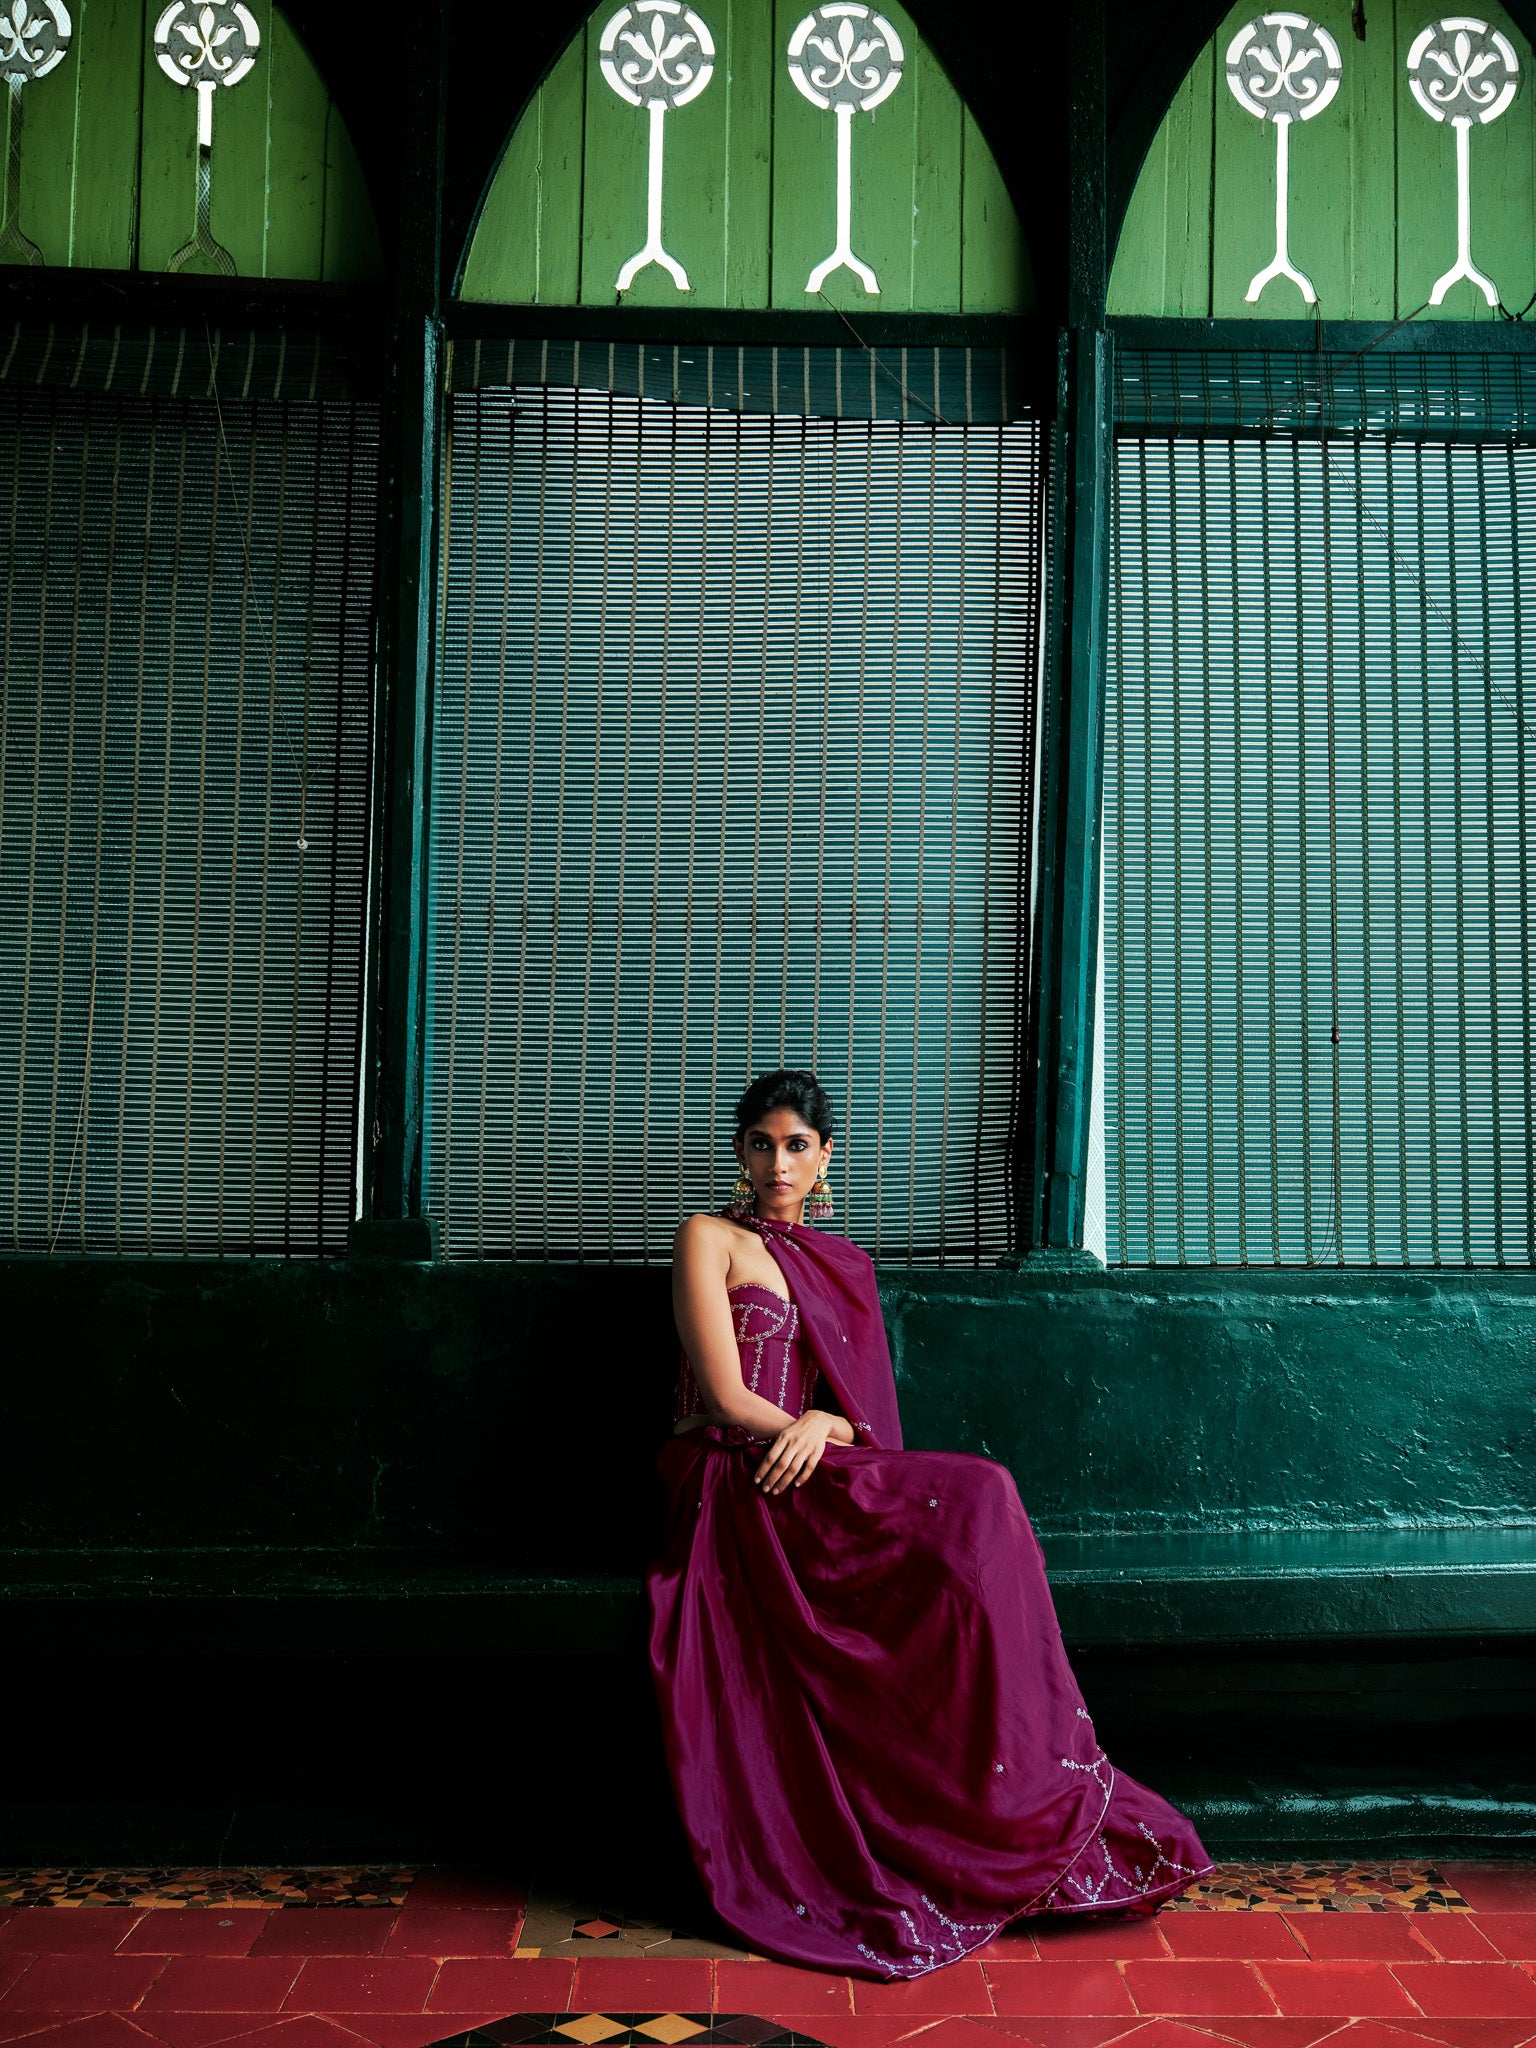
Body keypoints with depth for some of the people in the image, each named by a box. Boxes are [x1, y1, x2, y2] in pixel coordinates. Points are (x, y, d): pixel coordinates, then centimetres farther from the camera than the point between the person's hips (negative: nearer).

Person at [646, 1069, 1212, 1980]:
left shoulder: (842, 1263, 22)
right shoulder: (711, 1240, 4)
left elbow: (860, 1411, 13)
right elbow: (728, 1399, -6)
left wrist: (822, 1425, -9)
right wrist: (823, 1433, -3)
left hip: (814, 1483, 6)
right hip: (735, 1486, -6)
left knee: (975, 1502, -24)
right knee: (976, 1497, -25)